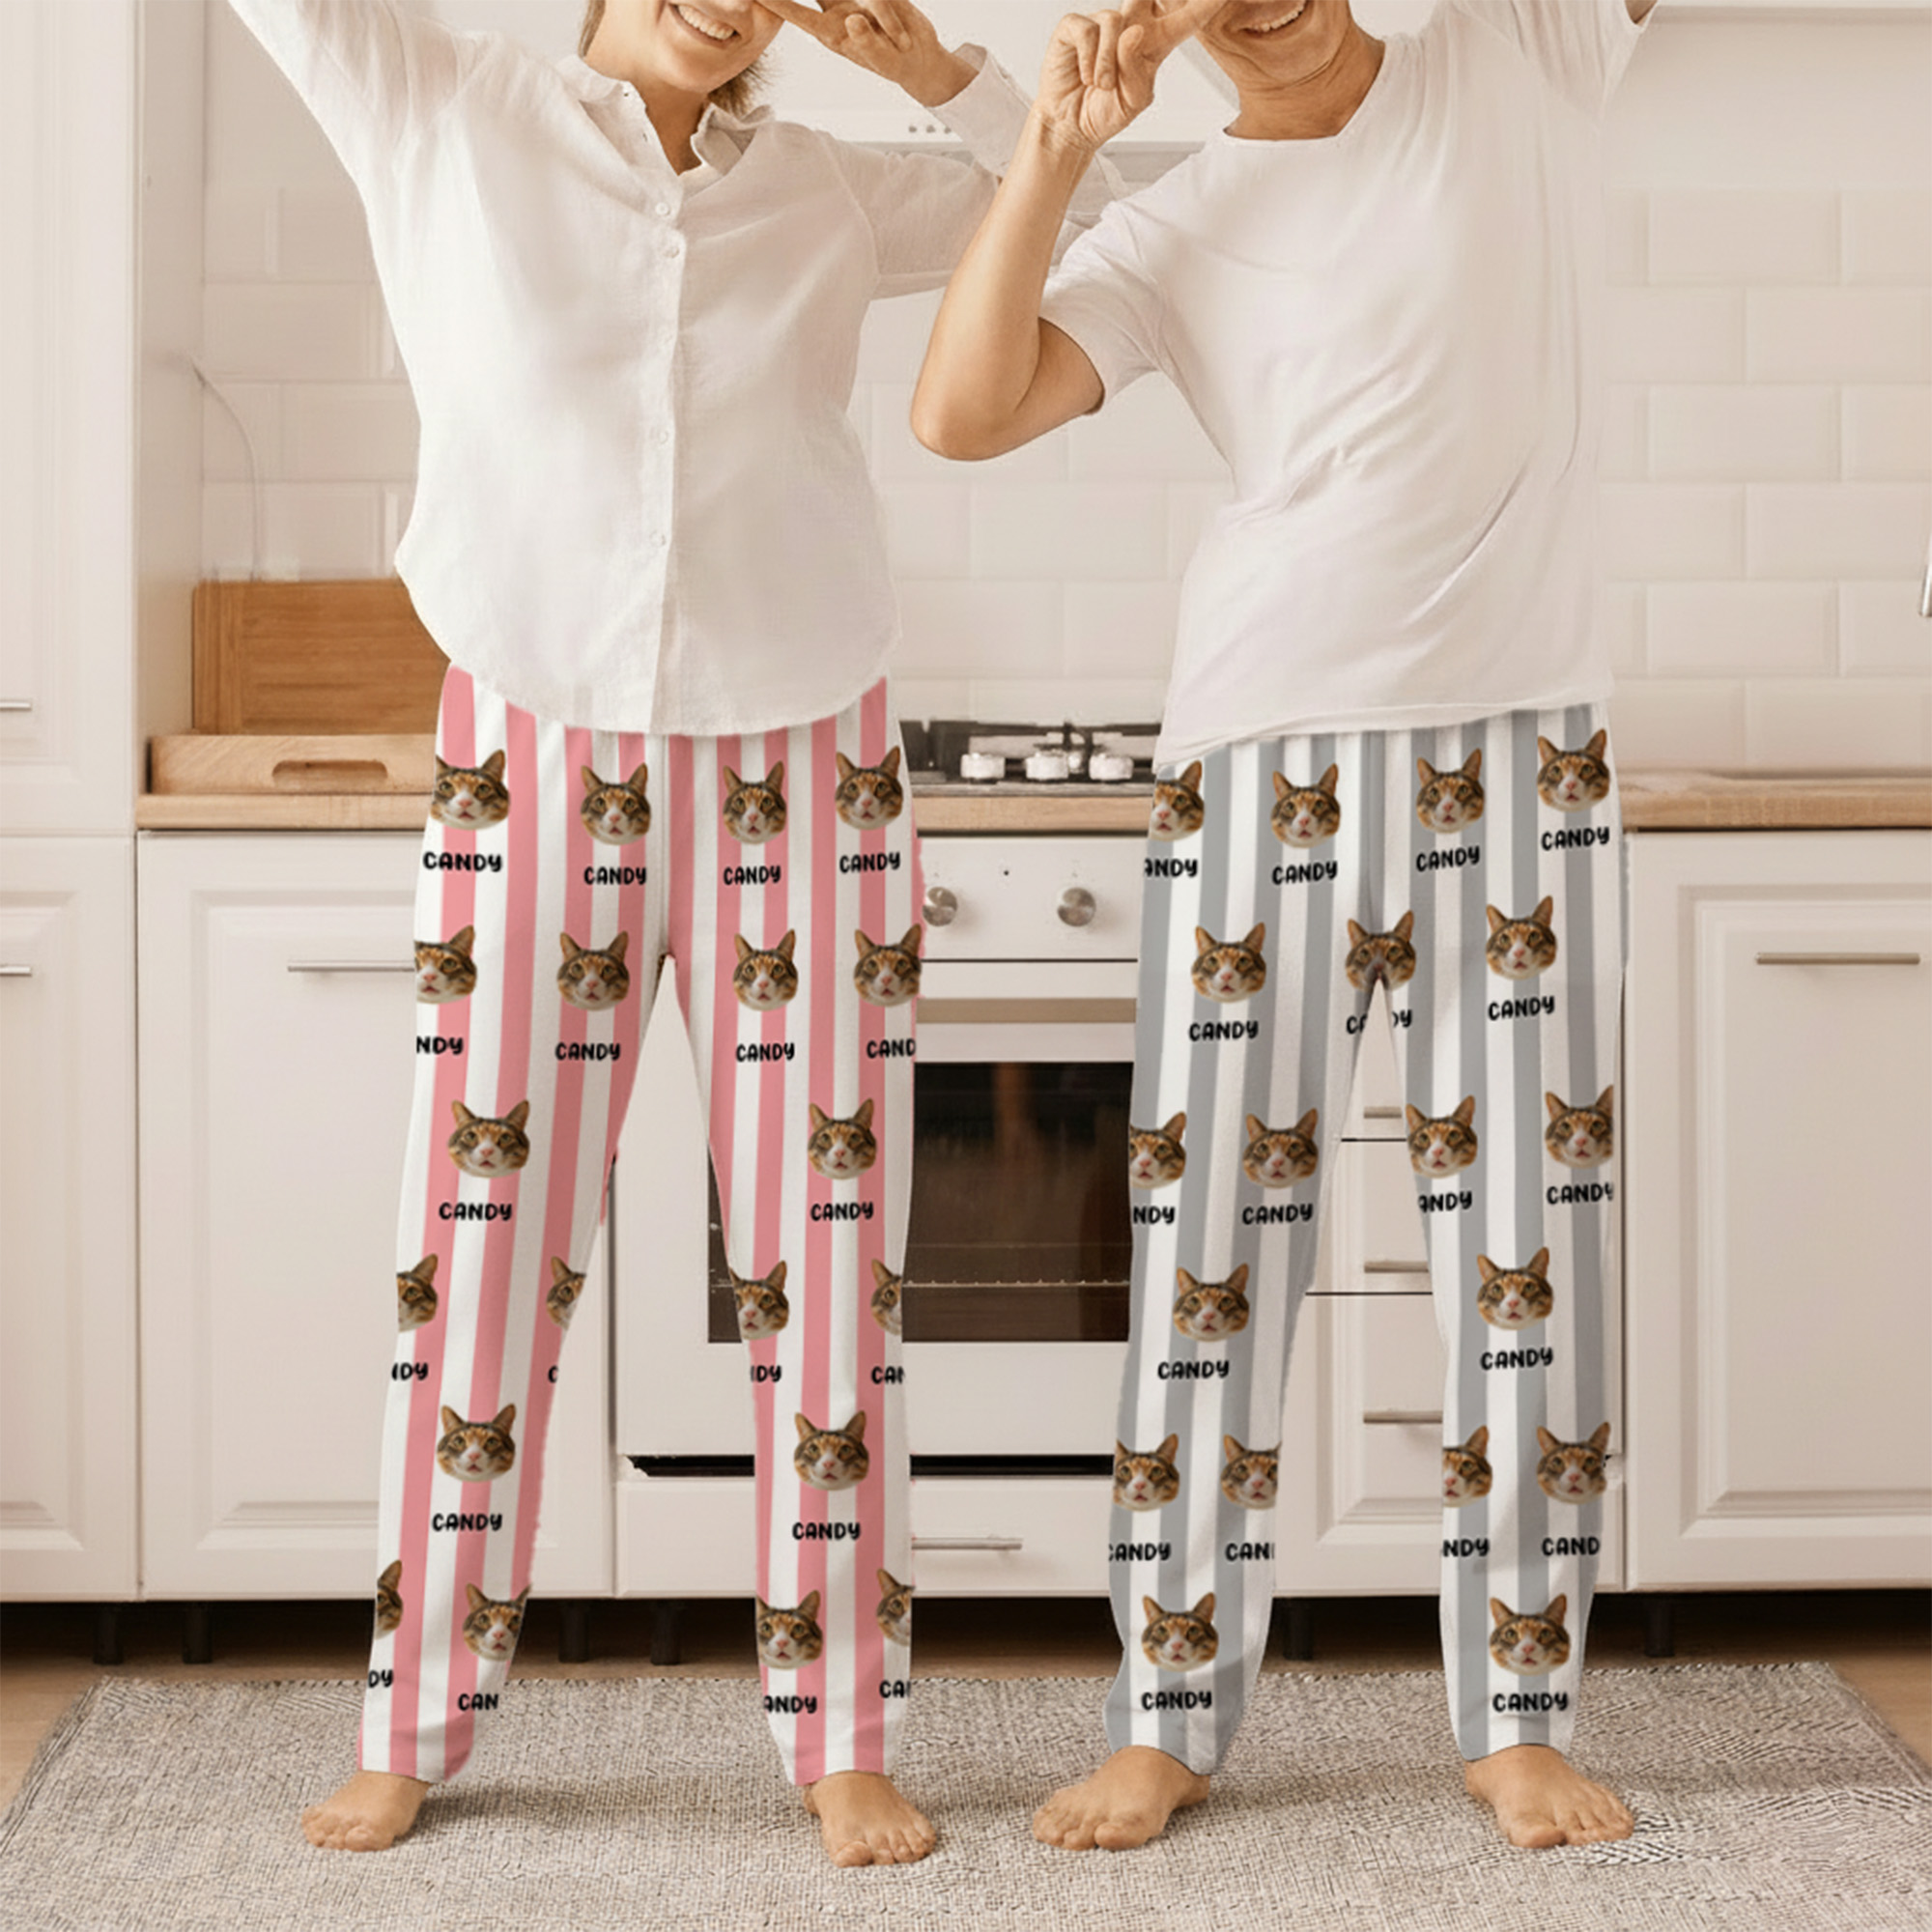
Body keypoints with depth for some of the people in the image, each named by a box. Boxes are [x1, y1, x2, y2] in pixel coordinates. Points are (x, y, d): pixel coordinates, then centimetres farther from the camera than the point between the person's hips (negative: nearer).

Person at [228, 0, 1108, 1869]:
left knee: (826, 1255, 3)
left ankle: (843, 1742, 13)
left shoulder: (832, 192, 8)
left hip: (798, 768, 2)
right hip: (534, 752, -1)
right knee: (484, 1243, 2)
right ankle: (411, 1733, 16)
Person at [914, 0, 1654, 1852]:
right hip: (1267, 757, 0)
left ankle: (1519, 1720, 14)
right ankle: (1166, 1723, 12)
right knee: (1214, 1237, 2)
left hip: (1523, 746, 0)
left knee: (1530, 1235, 3)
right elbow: (963, 411, -7)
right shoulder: (1173, 234, 5)